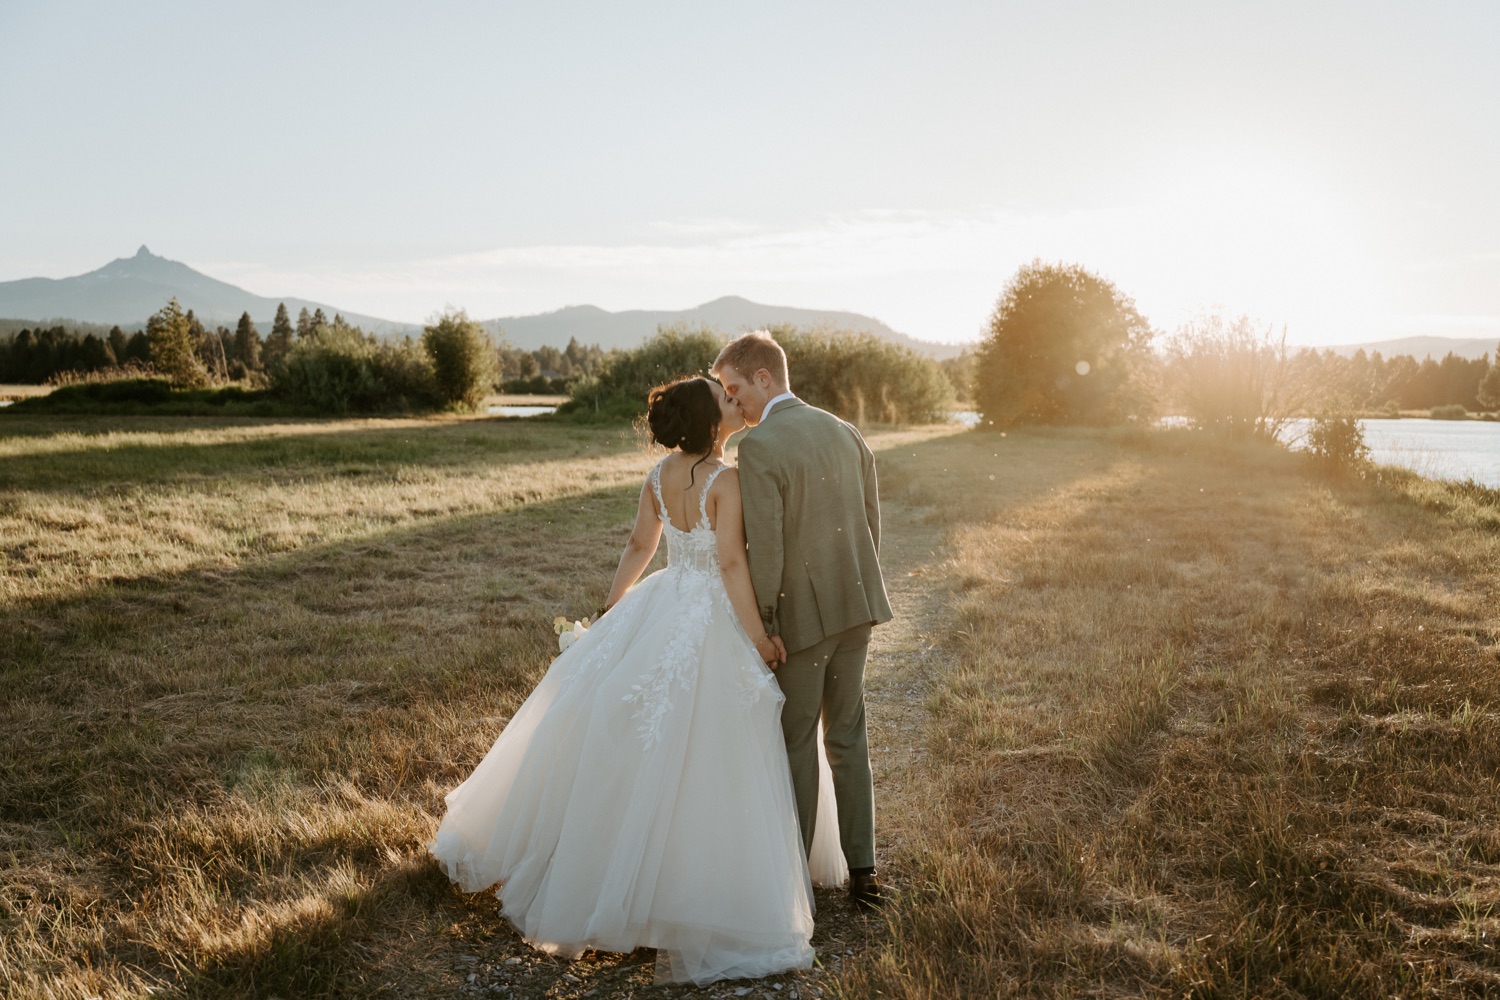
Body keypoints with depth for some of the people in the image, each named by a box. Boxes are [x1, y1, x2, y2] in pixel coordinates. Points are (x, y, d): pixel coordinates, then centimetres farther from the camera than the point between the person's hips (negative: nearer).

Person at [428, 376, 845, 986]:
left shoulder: (659, 475, 4)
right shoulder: (725, 481, -16)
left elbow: (639, 546, 13)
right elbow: (732, 563, -21)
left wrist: (612, 609, 23)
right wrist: (759, 636, -15)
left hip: (658, 614, 7)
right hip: (712, 622, -7)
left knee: (609, 727, 18)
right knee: (702, 765, -1)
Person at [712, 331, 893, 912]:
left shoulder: (758, 447, -15)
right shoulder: (844, 432, 7)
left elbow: (765, 546, -19)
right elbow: (871, 520, 10)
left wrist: (763, 623, -11)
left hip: (800, 612, -6)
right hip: (856, 605, 7)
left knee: (796, 743, 8)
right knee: (847, 738, 16)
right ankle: (861, 869, 22)